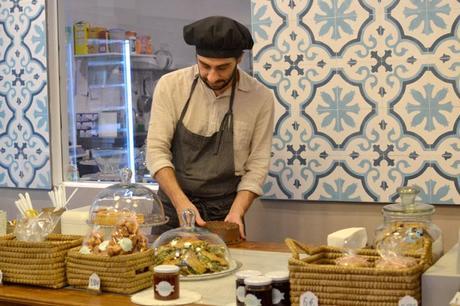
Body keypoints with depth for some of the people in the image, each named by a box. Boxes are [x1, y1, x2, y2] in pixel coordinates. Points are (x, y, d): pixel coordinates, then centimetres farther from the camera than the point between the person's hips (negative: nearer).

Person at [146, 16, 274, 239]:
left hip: (224, 213, 0)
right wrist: (181, 203, -20)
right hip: (173, 208, 0)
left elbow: (257, 164, -4)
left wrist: (236, 211, -17)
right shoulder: (170, 85, -8)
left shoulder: (260, 97, -7)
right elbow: (157, 150, -9)